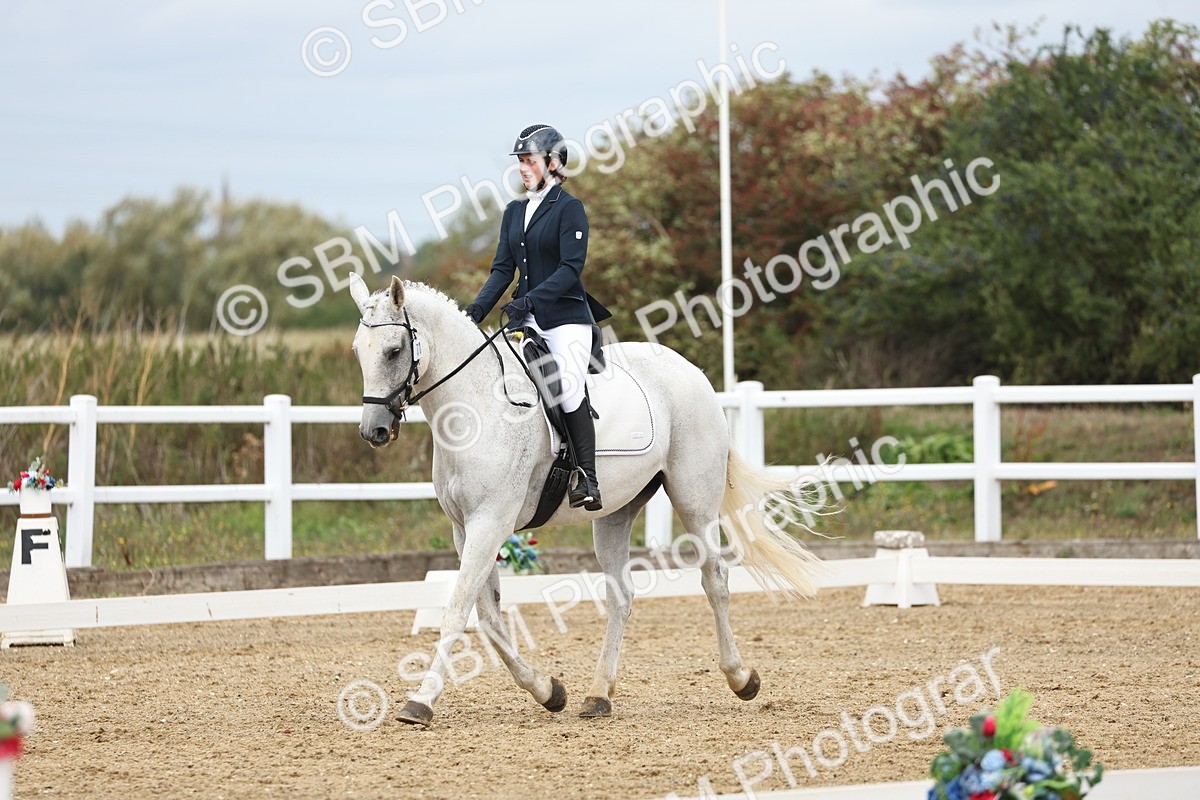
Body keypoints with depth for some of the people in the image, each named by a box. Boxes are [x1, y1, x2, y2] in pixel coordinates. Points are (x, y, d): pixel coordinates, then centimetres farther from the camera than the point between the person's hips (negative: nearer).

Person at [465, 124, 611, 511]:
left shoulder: (569, 209, -5)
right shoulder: (514, 212, 15)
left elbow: (571, 268, -14)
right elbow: (503, 268, 11)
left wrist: (530, 299, -24)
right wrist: (478, 309, -4)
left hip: (566, 317, -7)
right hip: (527, 319, 7)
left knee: (567, 388, -22)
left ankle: (588, 481, -17)